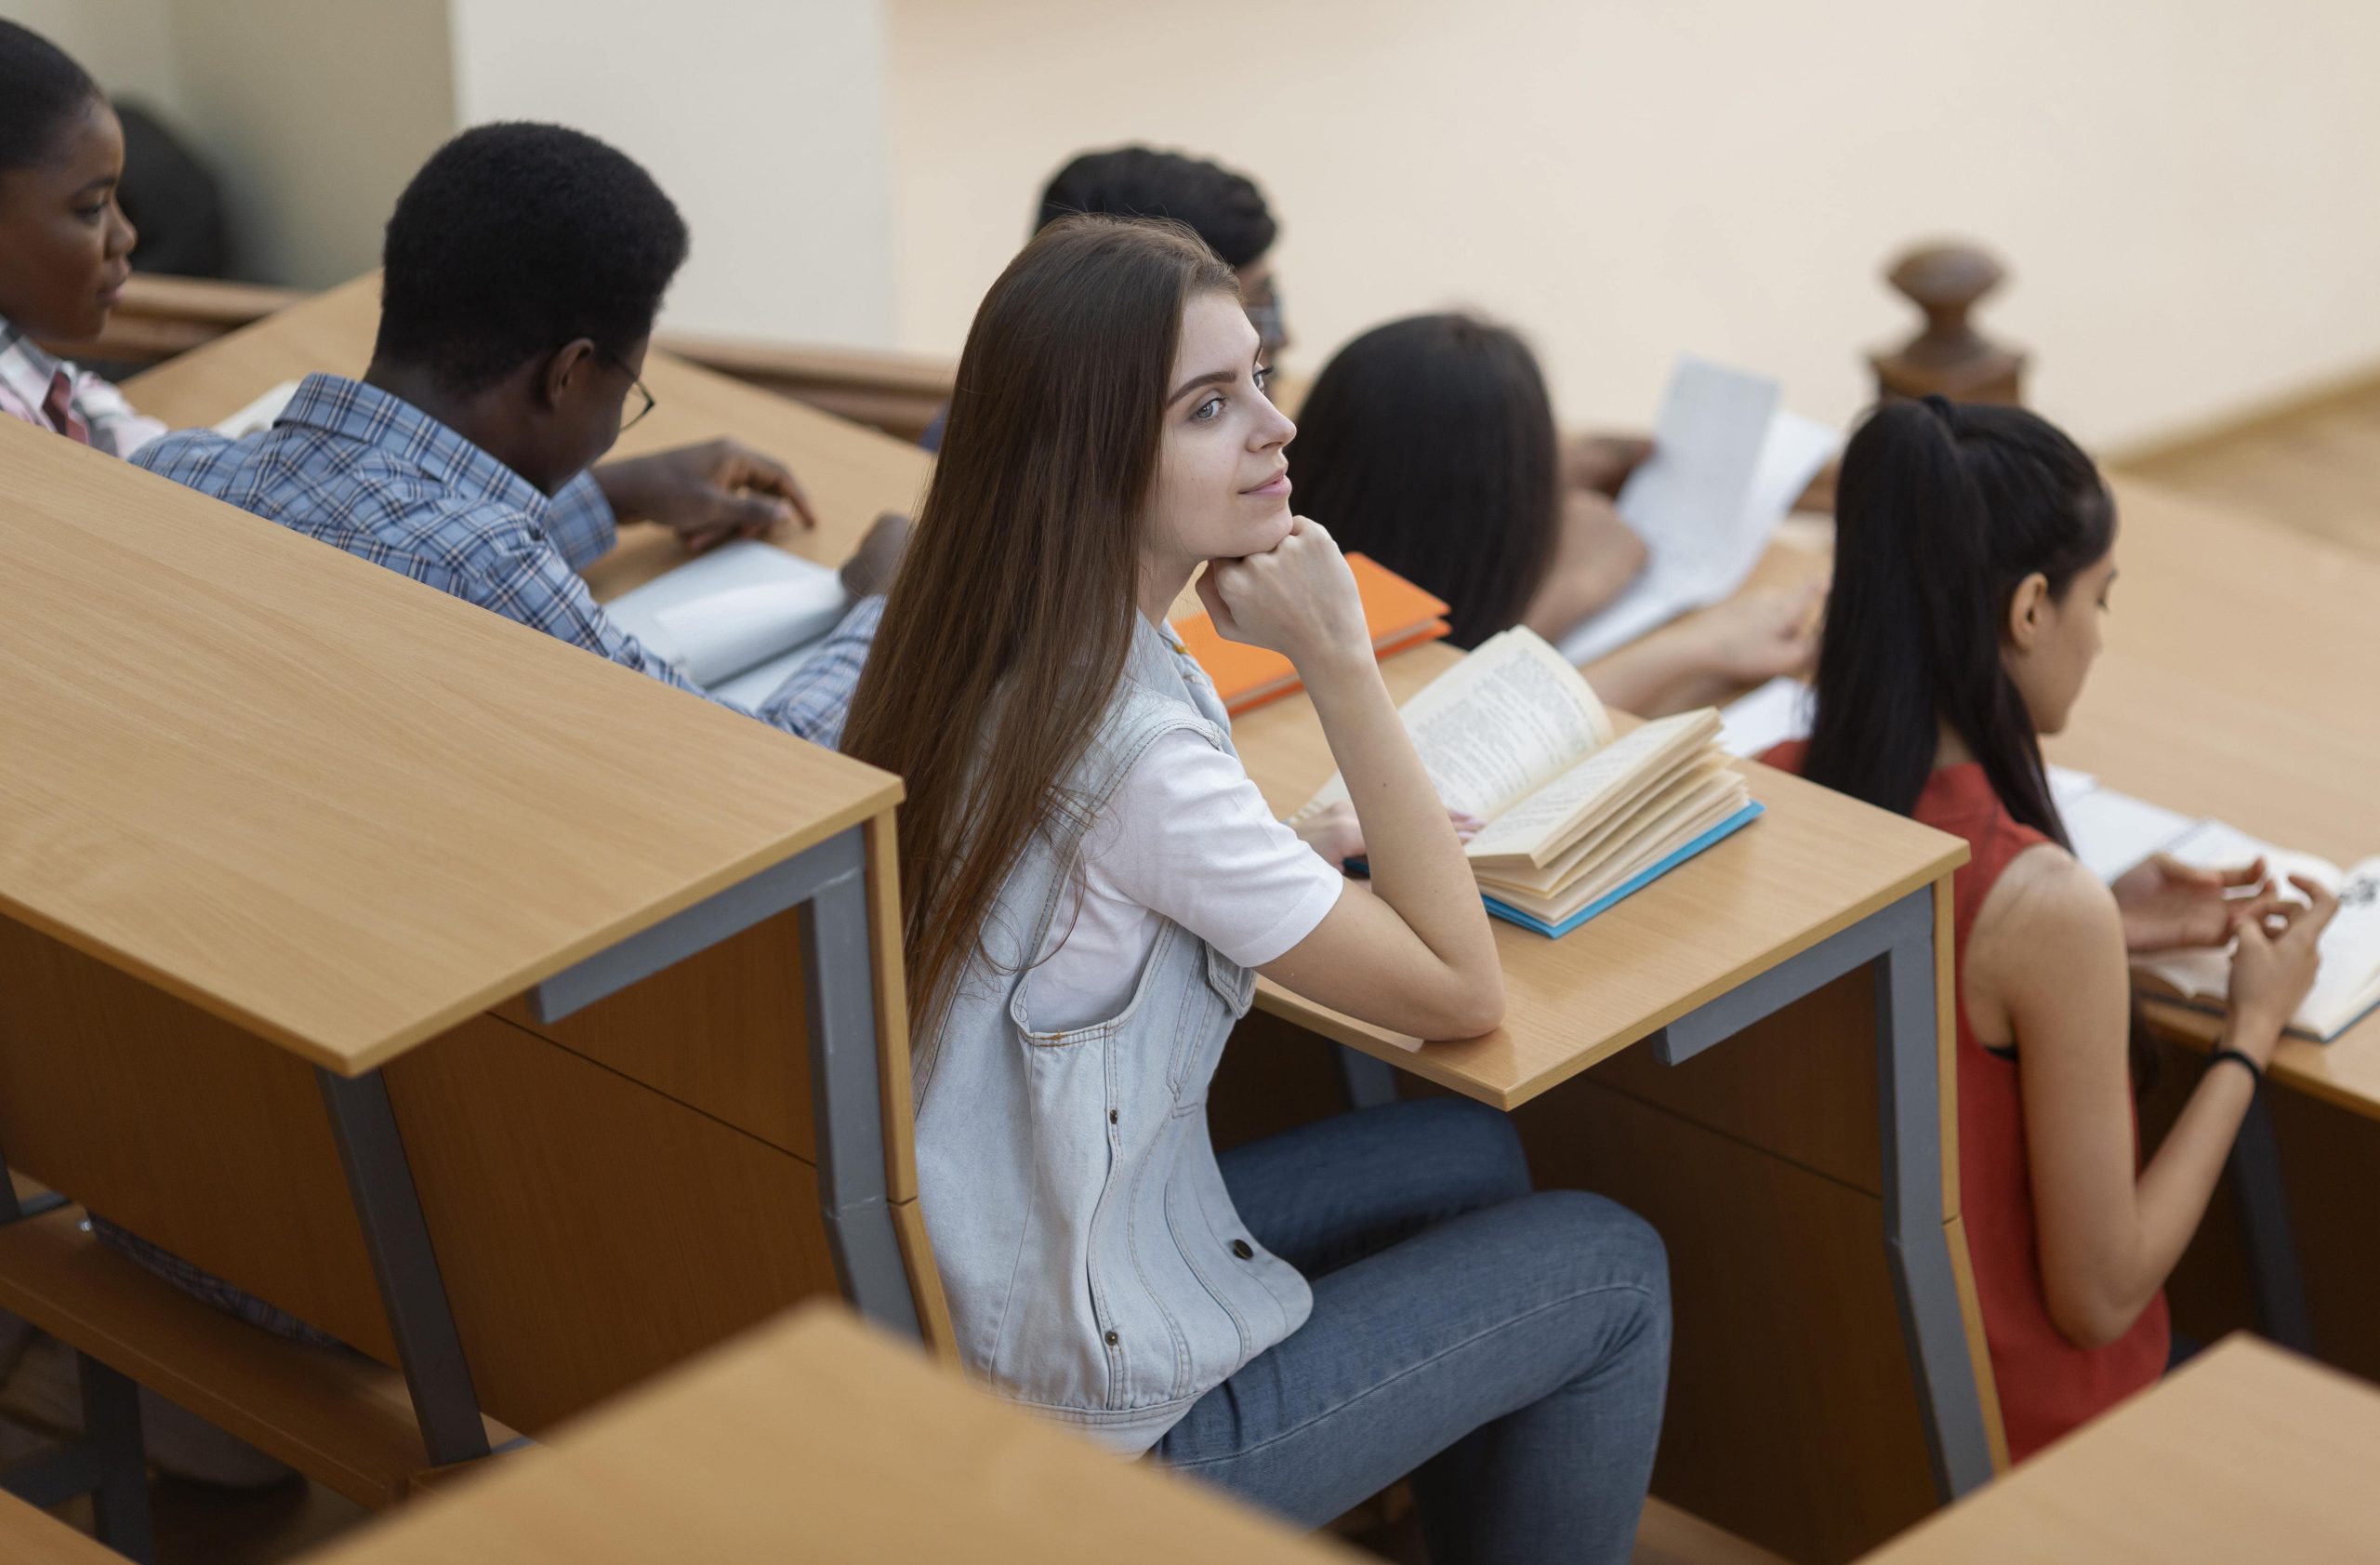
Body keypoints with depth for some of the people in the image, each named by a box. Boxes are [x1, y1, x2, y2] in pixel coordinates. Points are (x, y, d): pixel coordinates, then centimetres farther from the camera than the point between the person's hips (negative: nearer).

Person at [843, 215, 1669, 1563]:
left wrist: (1349, 841, 3)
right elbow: (1462, 992, -17)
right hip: (1094, 1430, -8)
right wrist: (1339, 660, -18)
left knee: (1469, 1157, 22)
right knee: (1611, 1269, 6)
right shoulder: (1134, 753, -29)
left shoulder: (967, 653, -2)